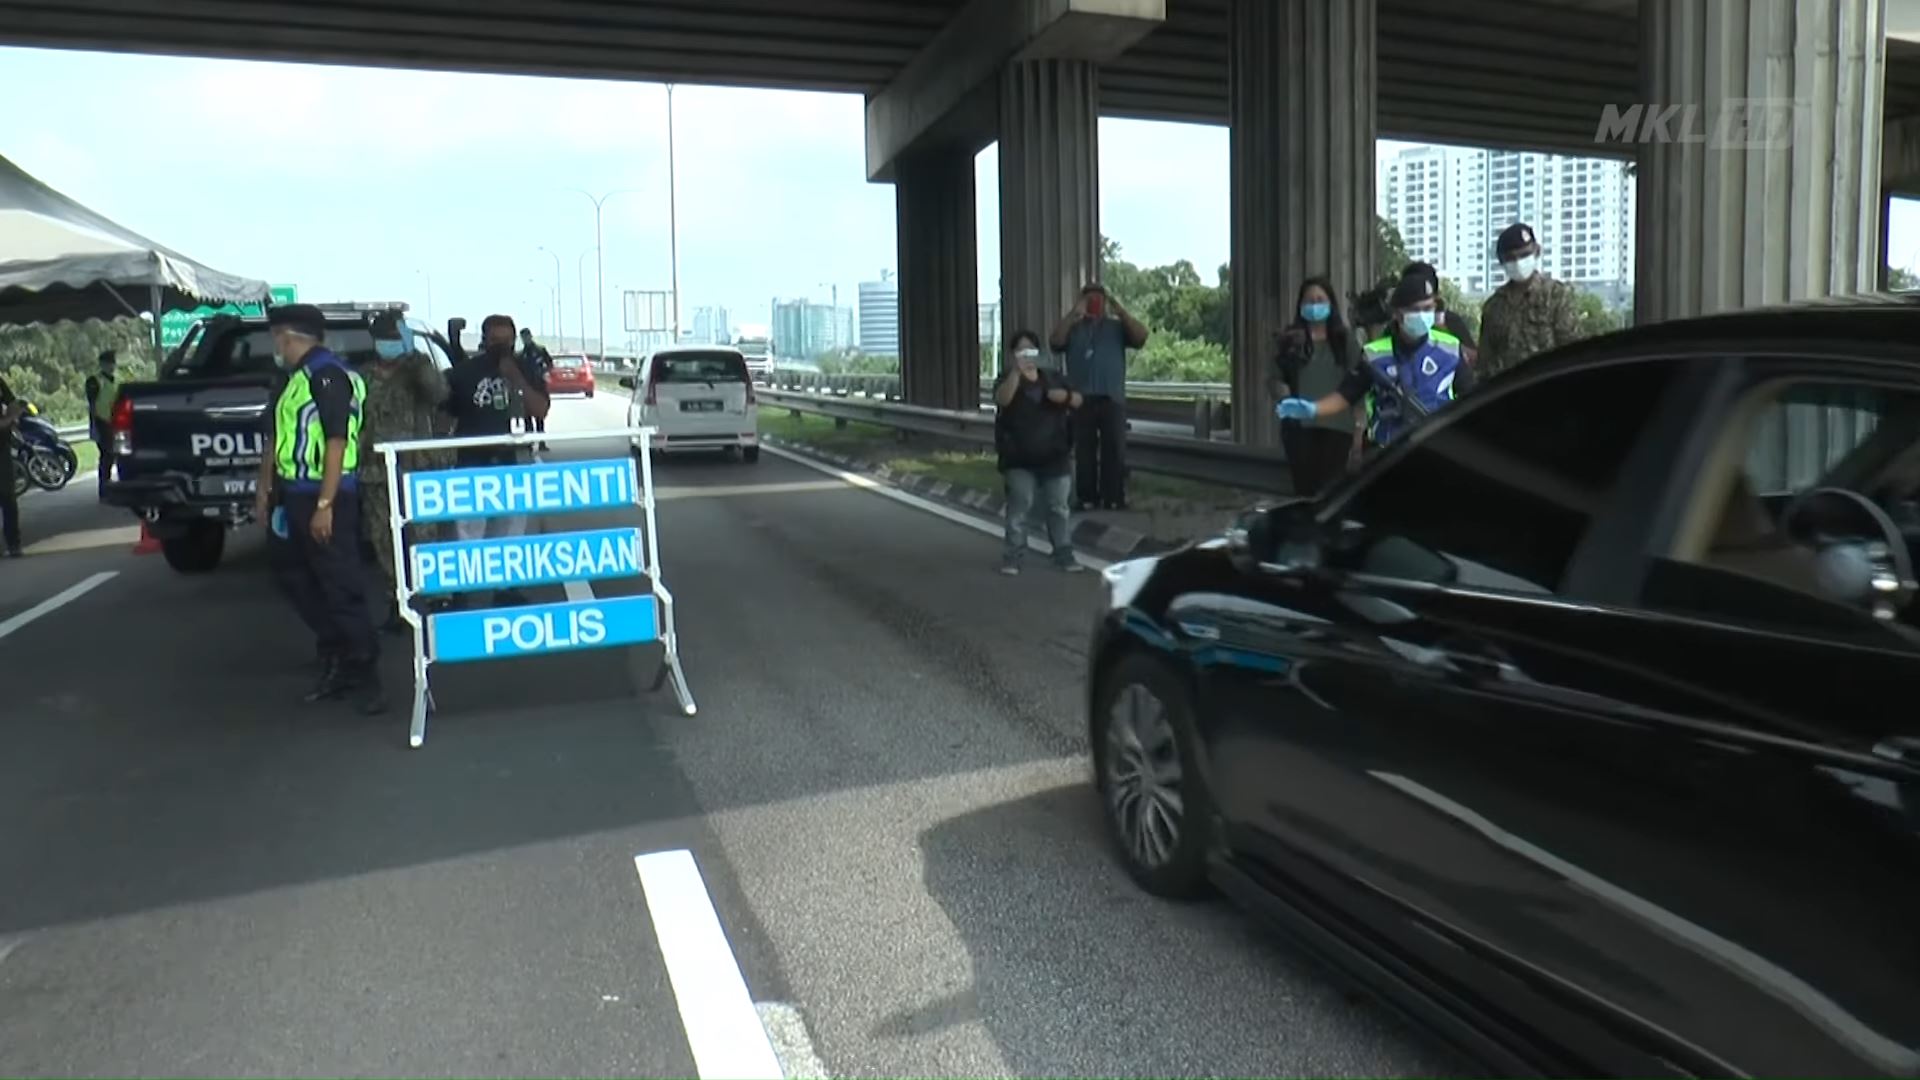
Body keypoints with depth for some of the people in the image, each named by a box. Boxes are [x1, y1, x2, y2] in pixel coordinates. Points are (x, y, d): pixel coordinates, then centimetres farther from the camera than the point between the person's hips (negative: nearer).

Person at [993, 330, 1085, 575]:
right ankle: (1013, 555, -2)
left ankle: (1064, 553, 14)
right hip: (1020, 458, -3)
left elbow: (1079, 401, 11)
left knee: (1058, 506, 7)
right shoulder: (1008, 378, -2)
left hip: (1055, 456, 3)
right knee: (1019, 506, -8)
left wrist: (1067, 396, -13)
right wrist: (1016, 372, -38)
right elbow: (1002, 399, -24)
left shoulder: (1054, 377, 11)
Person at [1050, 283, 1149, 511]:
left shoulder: (1118, 326, 10)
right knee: (1084, 450, 2)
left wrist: (1121, 312, -9)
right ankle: (1087, 497, 8)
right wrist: (1073, 314, -12)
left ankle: (1114, 497, 3)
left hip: (1112, 399, 0)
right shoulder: (1073, 328, 11)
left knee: (1114, 449, -2)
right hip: (1081, 400, 0)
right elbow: (1055, 342, -7)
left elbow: (1141, 337, -5)